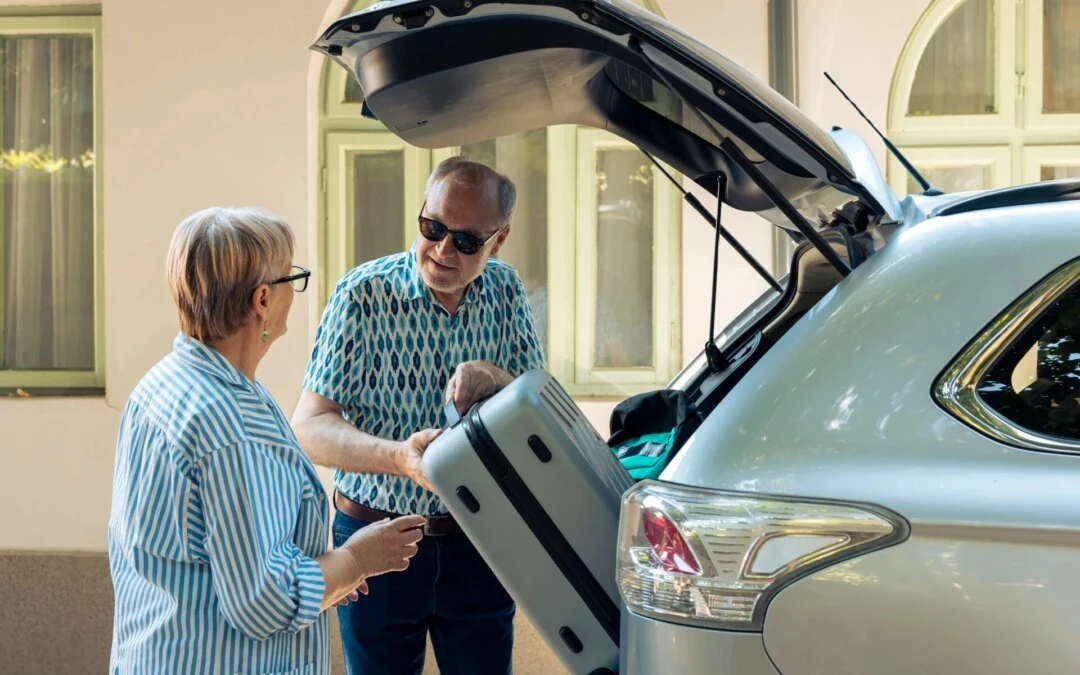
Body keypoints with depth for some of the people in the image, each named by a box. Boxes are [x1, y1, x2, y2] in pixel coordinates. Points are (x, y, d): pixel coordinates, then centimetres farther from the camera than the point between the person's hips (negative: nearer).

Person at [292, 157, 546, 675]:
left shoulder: (506, 292, 0)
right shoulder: (364, 295, -14)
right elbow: (310, 426, -16)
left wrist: (495, 379, -22)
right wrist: (400, 458, -34)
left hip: (479, 538, 3)